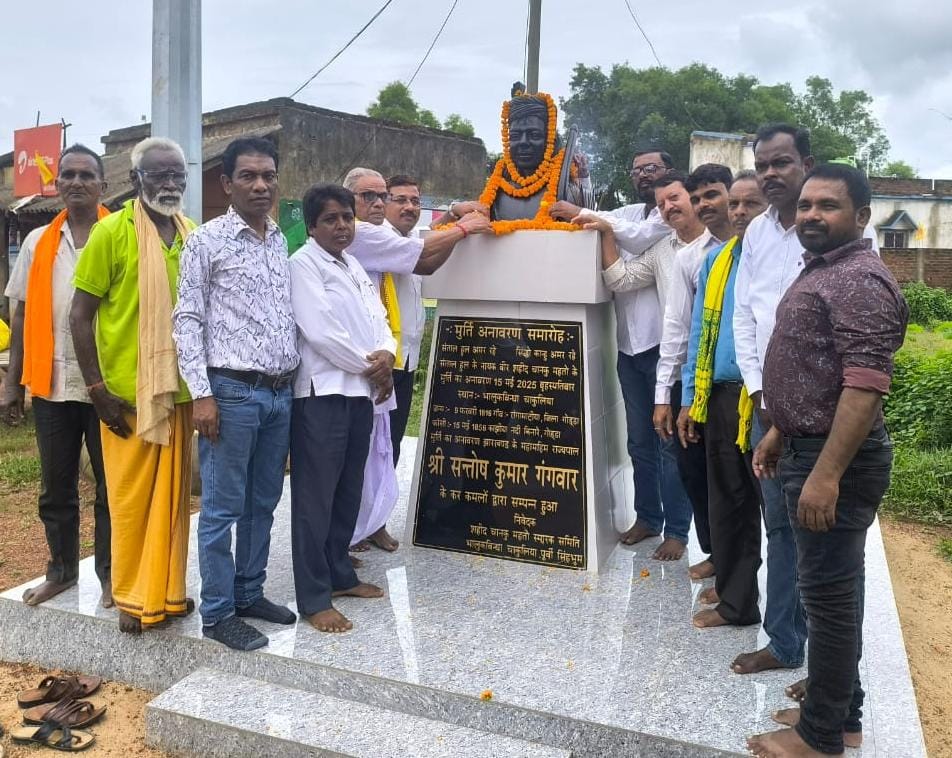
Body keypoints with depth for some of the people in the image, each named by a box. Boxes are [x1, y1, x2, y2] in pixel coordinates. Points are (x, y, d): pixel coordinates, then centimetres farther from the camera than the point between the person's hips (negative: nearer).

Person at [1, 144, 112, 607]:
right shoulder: (37, 243, 8)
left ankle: (110, 573, 20)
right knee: (55, 488, 14)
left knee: (111, 485, 7)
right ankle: (61, 570, 29)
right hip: (52, 384, 4)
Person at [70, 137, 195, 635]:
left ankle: (167, 591, 27)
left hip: (179, 389, 4)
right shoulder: (111, 232, -7)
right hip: (127, 391, -4)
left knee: (173, 495, 13)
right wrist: (97, 388, -9)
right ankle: (132, 597, 22)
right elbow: (80, 316, -5)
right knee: (131, 499, 7)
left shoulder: (195, 236, 5)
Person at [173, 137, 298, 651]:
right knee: (222, 508, 2)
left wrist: (294, 376, 14)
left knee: (263, 503, 14)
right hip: (232, 392, -6)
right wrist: (201, 393, -14)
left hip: (280, 392, 6)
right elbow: (187, 320, -7)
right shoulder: (207, 240, -4)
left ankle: (250, 593, 29)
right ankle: (217, 612, 15)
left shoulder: (281, 242, 13)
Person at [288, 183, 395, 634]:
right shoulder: (303, 264, -7)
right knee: (315, 497, -3)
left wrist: (385, 355, -8)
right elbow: (320, 332, -17)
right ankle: (314, 599, 5)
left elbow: (377, 318, 14)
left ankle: (339, 574, 30)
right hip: (322, 393, -8)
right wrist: (370, 366, -8)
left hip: (360, 391, 8)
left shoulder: (354, 266, 19)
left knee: (348, 492, 15)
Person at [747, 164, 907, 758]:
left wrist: (826, 473, -28)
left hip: (837, 459, -11)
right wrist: (779, 432, 22)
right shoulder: (821, 270, 16)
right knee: (833, 587, 17)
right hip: (811, 447, 11)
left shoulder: (860, 280, -17)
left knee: (829, 591, 0)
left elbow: (864, 386, -26)